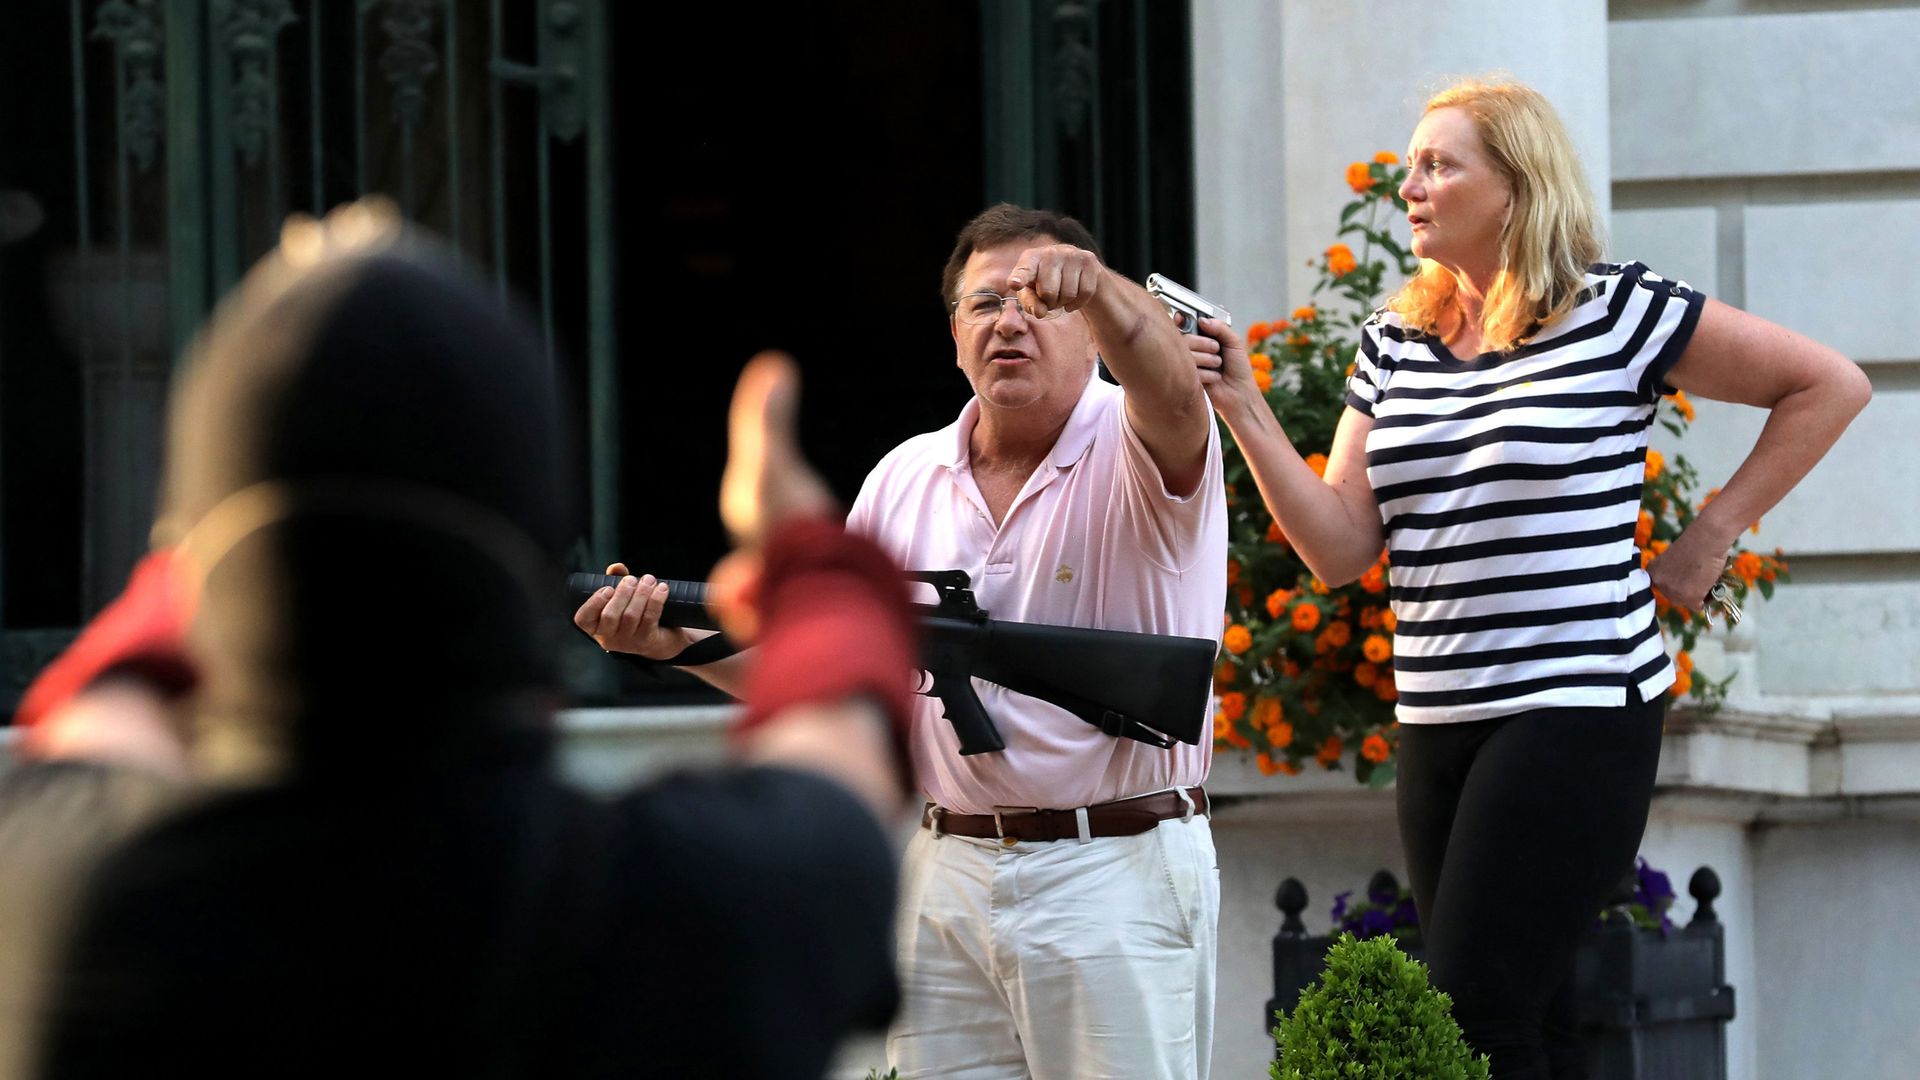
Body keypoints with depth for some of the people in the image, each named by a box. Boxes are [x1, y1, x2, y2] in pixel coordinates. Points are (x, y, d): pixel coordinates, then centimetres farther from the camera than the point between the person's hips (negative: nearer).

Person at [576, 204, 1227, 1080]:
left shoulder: (1136, 451, -5)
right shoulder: (905, 480, 11)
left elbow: (1170, 394, -30)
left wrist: (1095, 286, -50)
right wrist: (679, 641, -2)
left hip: (1118, 883, -5)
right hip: (947, 880, 5)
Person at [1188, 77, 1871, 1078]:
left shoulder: (1617, 311, -4)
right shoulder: (1394, 342, 12)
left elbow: (1830, 385, 1)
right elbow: (1340, 547, 5)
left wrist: (1711, 535, 0)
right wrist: (1244, 413, -5)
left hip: (1577, 708, -7)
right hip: (1435, 722, 7)